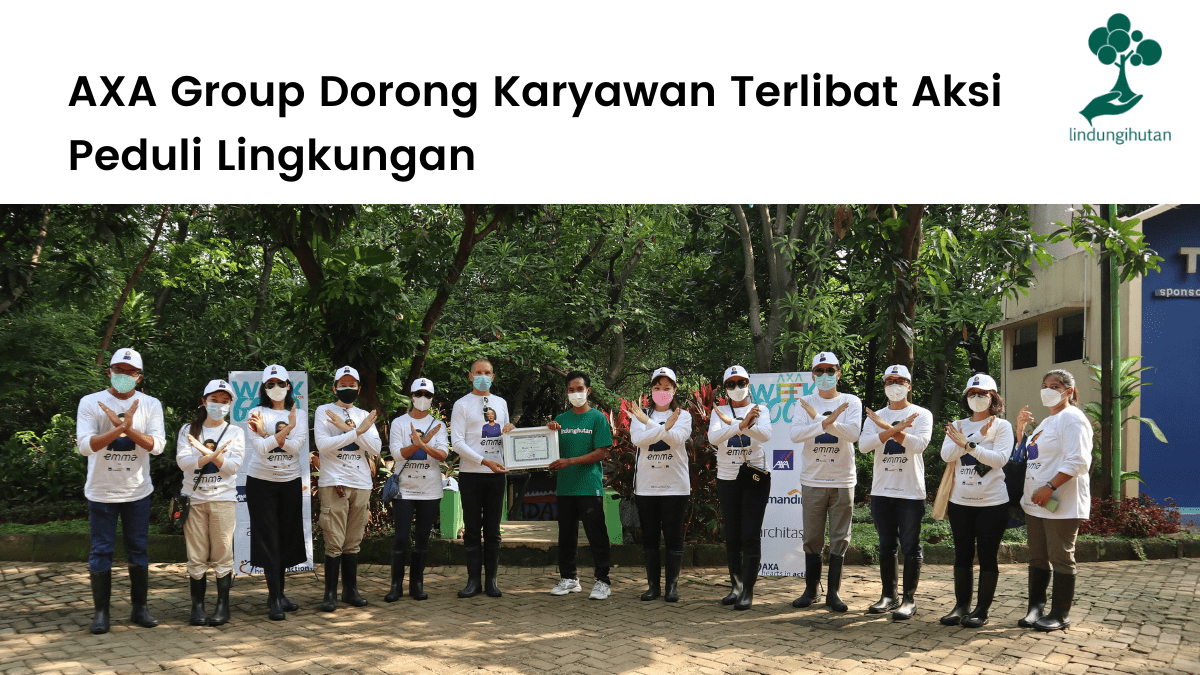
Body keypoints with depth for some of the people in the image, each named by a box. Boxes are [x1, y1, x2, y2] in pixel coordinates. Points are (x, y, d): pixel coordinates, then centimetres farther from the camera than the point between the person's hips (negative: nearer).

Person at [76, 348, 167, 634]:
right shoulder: (91, 403, -5)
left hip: (137, 491, 2)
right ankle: (101, 611, 10)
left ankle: (139, 607, 18)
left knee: (138, 550, 8)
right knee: (101, 551, 1)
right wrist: (121, 428, -26)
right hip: (101, 491, -2)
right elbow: (85, 445, -16)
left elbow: (157, 444, -10)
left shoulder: (150, 405, 1)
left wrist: (126, 427, -21)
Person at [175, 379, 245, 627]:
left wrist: (206, 452, -16)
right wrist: (213, 455, -17)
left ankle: (223, 605, 5)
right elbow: (183, 461, -6)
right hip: (194, 498, 1)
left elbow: (233, 465, -4)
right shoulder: (188, 430, 9)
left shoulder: (235, 432, 9)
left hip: (223, 499, -1)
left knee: (222, 554, -2)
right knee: (196, 556, 1)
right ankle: (197, 606, 9)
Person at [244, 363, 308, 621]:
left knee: (286, 539, 6)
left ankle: (278, 594, 18)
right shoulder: (256, 414, -1)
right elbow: (261, 449, -13)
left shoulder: (299, 414, 6)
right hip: (261, 483, -3)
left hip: (291, 483, 3)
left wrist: (268, 433, -18)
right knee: (269, 540, -5)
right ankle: (275, 600, -3)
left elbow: (296, 447, -10)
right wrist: (285, 430, -18)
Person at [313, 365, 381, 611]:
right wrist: (357, 431, -14)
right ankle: (330, 593, 0)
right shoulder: (323, 411, 4)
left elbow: (376, 449, 2)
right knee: (334, 542, -7)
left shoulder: (364, 416, 15)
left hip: (362, 484, 4)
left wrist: (348, 428, -9)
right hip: (334, 483, -4)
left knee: (353, 543, 8)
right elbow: (323, 445, -11)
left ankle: (350, 589, 16)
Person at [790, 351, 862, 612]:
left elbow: (853, 433, -13)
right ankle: (812, 590, 16)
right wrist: (828, 421, -20)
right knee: (812, 538, 5)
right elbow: (796, 434, -11)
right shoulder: (805, 403, 5)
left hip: (843, 480, -1)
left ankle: (834, 591, 9)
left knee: (840, 538, 1)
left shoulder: (851, 402, 4)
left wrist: (818, 418, -16)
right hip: (813, 480, 1)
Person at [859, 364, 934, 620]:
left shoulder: (922, 414, 2)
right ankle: (888, 596, 18)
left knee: (910, 546, -1)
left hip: (911, 491, -4)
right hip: (882, 490, 4)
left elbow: (919, 444, -16)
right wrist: (896, 429, -17)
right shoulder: (875, 417, 11)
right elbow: (863, 445, -7)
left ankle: (909, 599, 5)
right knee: (886, 546, 9)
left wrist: (887, 427, -18)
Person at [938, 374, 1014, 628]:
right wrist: (978, 436, -15)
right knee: (962, 555, 9)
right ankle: (961, 605, 18)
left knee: (987, 556, 1)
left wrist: (968, 444, -21)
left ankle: (982, 609, 9)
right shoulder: (959, 426, 9)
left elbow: (1000, 458, -15)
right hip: (960, 501, 4)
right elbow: (946, 455, -7)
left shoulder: (1001, 426, -1)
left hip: (992, 502, -4)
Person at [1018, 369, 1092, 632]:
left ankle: (1061, 614, 6)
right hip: (1036, 502, 9)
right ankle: (1036, 607, 20)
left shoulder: (1072, 419, -10)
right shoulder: (1046, 422, 21)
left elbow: (1078, 461, -20)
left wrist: (1049, 487, -24)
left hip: (1061, 504, -9)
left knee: (1061, 558, -2)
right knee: (1038, 558, 12)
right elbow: (1031, 458, 30)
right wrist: (1020, 433, 15)